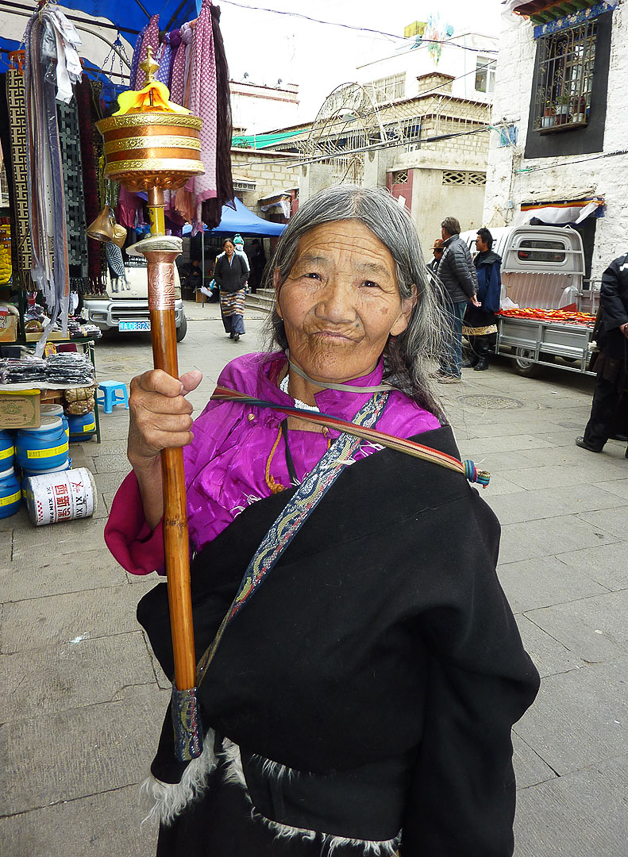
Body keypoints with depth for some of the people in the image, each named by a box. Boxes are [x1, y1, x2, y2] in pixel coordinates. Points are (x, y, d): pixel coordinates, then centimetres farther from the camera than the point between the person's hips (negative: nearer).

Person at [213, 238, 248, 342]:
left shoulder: (239, 258, 3)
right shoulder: (220, 259, 4)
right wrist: (221, 284, -2)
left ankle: (237, 331, -21)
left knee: (237, 310, -15)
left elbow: (246, 273, 7)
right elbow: (216, 274, 10)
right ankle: (231, 331, 14)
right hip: (225, 290, 2)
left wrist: (240, 283, -5)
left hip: (238, 290, -2)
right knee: (227, 311, 3)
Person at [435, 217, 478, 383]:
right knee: (446, 335, 18)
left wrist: (471, 293, -9)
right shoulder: (460, 244, 16)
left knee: (453, 337, -6)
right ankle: (444, 370, 28)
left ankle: (455, 373, -1)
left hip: (456, 300, -11)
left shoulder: (454, 249, -18)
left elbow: (465, 274, -22)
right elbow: (472, 270, 17)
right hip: (452, 299, 11)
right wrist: (473, 291, 12)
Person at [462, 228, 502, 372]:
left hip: (484, 304, -9)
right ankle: (473, 358, 18)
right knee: (472, 331, 10)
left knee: (483, 334, -4)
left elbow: (494, 284, -15)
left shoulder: (492, 261, -10)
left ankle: (483, 360, 3)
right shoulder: (478, 259, 18)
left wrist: (488, 305, -20)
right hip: (473, 302, 9)